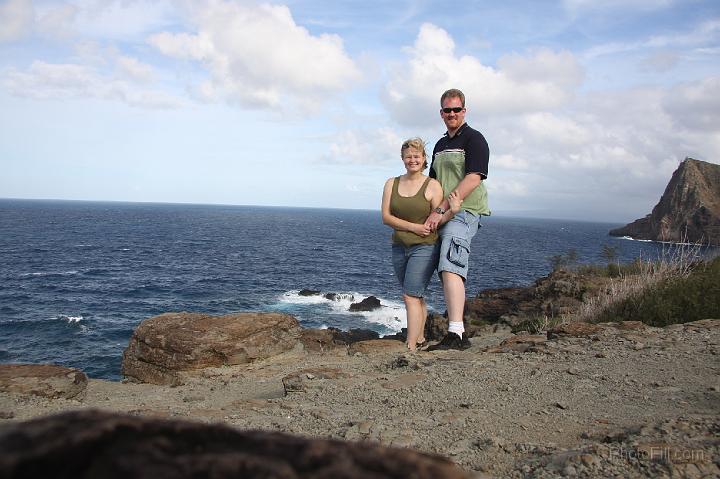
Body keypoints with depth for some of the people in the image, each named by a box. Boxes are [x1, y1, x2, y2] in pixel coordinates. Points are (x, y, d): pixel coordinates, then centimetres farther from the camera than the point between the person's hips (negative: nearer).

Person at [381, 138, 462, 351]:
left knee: (411, 296, -12)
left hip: (424, 248, -5)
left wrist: (453, 211, -26)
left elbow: (438, 220, -6)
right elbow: (386, 217, -1)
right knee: (416, 296, 17)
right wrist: (413, 227, -13)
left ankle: (410, 347, -11)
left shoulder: (433, 186, -5)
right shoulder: (391, 184, 6)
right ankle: (420, 338, 30)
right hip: (399, 247, 5)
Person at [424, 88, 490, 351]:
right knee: (448, 272, 8)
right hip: (443, 217, 9)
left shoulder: (473, 139, -3)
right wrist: (431, 214, 13)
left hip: (464, 212, -9)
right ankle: (459, 334, 15)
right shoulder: (441, 145, 22)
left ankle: (455, 333, -31)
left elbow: (473, 179, -15)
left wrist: (440, 210, -18)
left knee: (450, 268, -25)